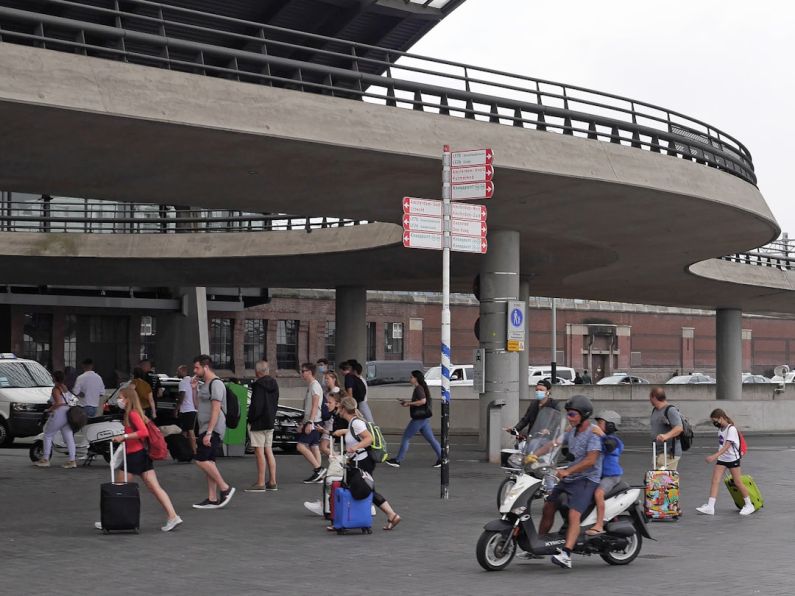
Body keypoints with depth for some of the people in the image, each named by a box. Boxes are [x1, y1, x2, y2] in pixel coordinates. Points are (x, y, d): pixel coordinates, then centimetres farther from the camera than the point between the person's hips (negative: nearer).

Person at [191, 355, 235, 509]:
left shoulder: (216, 384, -13)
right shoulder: (205, 384, 18)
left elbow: (216, 409, -20)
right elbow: (200, 406, 25)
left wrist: (208, 432, -24)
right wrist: (195, 388, 14)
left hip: (213, 429, -10)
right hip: (205, 429, 10)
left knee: (201, 459, -16)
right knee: (208, 462, 7)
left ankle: (225, 488, -9)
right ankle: (212, 499, 9)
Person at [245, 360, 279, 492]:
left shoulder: (258, 385, -16)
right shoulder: (274, 384, 10)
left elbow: (256, 405, -19)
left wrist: (250, 420, -9)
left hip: (258, 423, -8)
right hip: (270, 422, 8)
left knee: (259, 452, -5)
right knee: (269, 451, 13)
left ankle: (260, 483, -3)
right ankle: (272, 482, 14)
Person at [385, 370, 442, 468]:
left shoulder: (419, 389, -14)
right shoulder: (421, 388, 15)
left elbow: (423, 401, -27)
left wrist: (409, 403, -19)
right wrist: (406, 401, 17)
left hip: (419, 418, -10)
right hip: (423, 418, 10)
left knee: (405, 437, -3)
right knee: (431, 439, 9)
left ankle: (397, 461, 0)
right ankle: (441, 458, 5)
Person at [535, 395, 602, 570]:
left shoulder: (593, 434, -14)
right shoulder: (572, 432, 14)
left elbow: (590, 460, -23)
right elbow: (554, 444, 11)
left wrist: (568, 471, -28)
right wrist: (535, 455, -2)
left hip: (586, 480, -9)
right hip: (569, 478, 9)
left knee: (574, 515, -25)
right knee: (548, 507, 11)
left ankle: (566, 555, -37)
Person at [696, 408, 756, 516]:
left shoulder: (731, 429, -17)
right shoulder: (720, 429, 9)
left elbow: (727, 446, -27)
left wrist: (715, 456, -37)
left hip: (732, 459, -7)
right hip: (721, 459, 7)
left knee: (738, 483, 1)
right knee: (715, 481, -6)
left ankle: (749, 505, 17)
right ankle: (710, 506, -12)